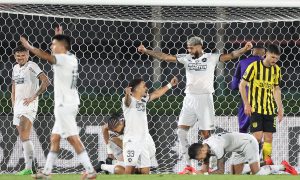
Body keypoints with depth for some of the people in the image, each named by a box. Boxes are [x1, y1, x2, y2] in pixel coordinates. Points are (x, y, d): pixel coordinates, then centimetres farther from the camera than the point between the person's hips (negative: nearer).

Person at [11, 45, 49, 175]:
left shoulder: (31, 66, -9)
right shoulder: (15, 68, 16)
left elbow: (46, 82, -18)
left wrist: (33, 97, -17)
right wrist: (13, 104, 19)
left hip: (29, 105, -8)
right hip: (18, 106, 8)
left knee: (24, 137, -18)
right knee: (24, 139, 8)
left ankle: (28, 168, -22)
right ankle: (27, 168, 10)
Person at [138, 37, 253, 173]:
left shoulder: (211, 58, -2)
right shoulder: (186, 58, 7)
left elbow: (230, 56, -12)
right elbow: (165, 57, 7)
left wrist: (244, 50, -28)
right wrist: (146, 51, 1)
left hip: (205, 99, -4)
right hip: (190, 99, 4)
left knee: (206, 133, -2)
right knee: (181, 130, -4)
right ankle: (188, 165, 2)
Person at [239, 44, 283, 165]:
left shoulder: (276, 70, 6)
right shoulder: (254, 66, -11)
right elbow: (242, 85, -7)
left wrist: (280, 107, 12)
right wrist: (246, 104, -10)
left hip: (269, 108, 5)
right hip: (255, 108, -5)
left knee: (269, 137, 3)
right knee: (257, 136, -13)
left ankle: (267, 160, 13)